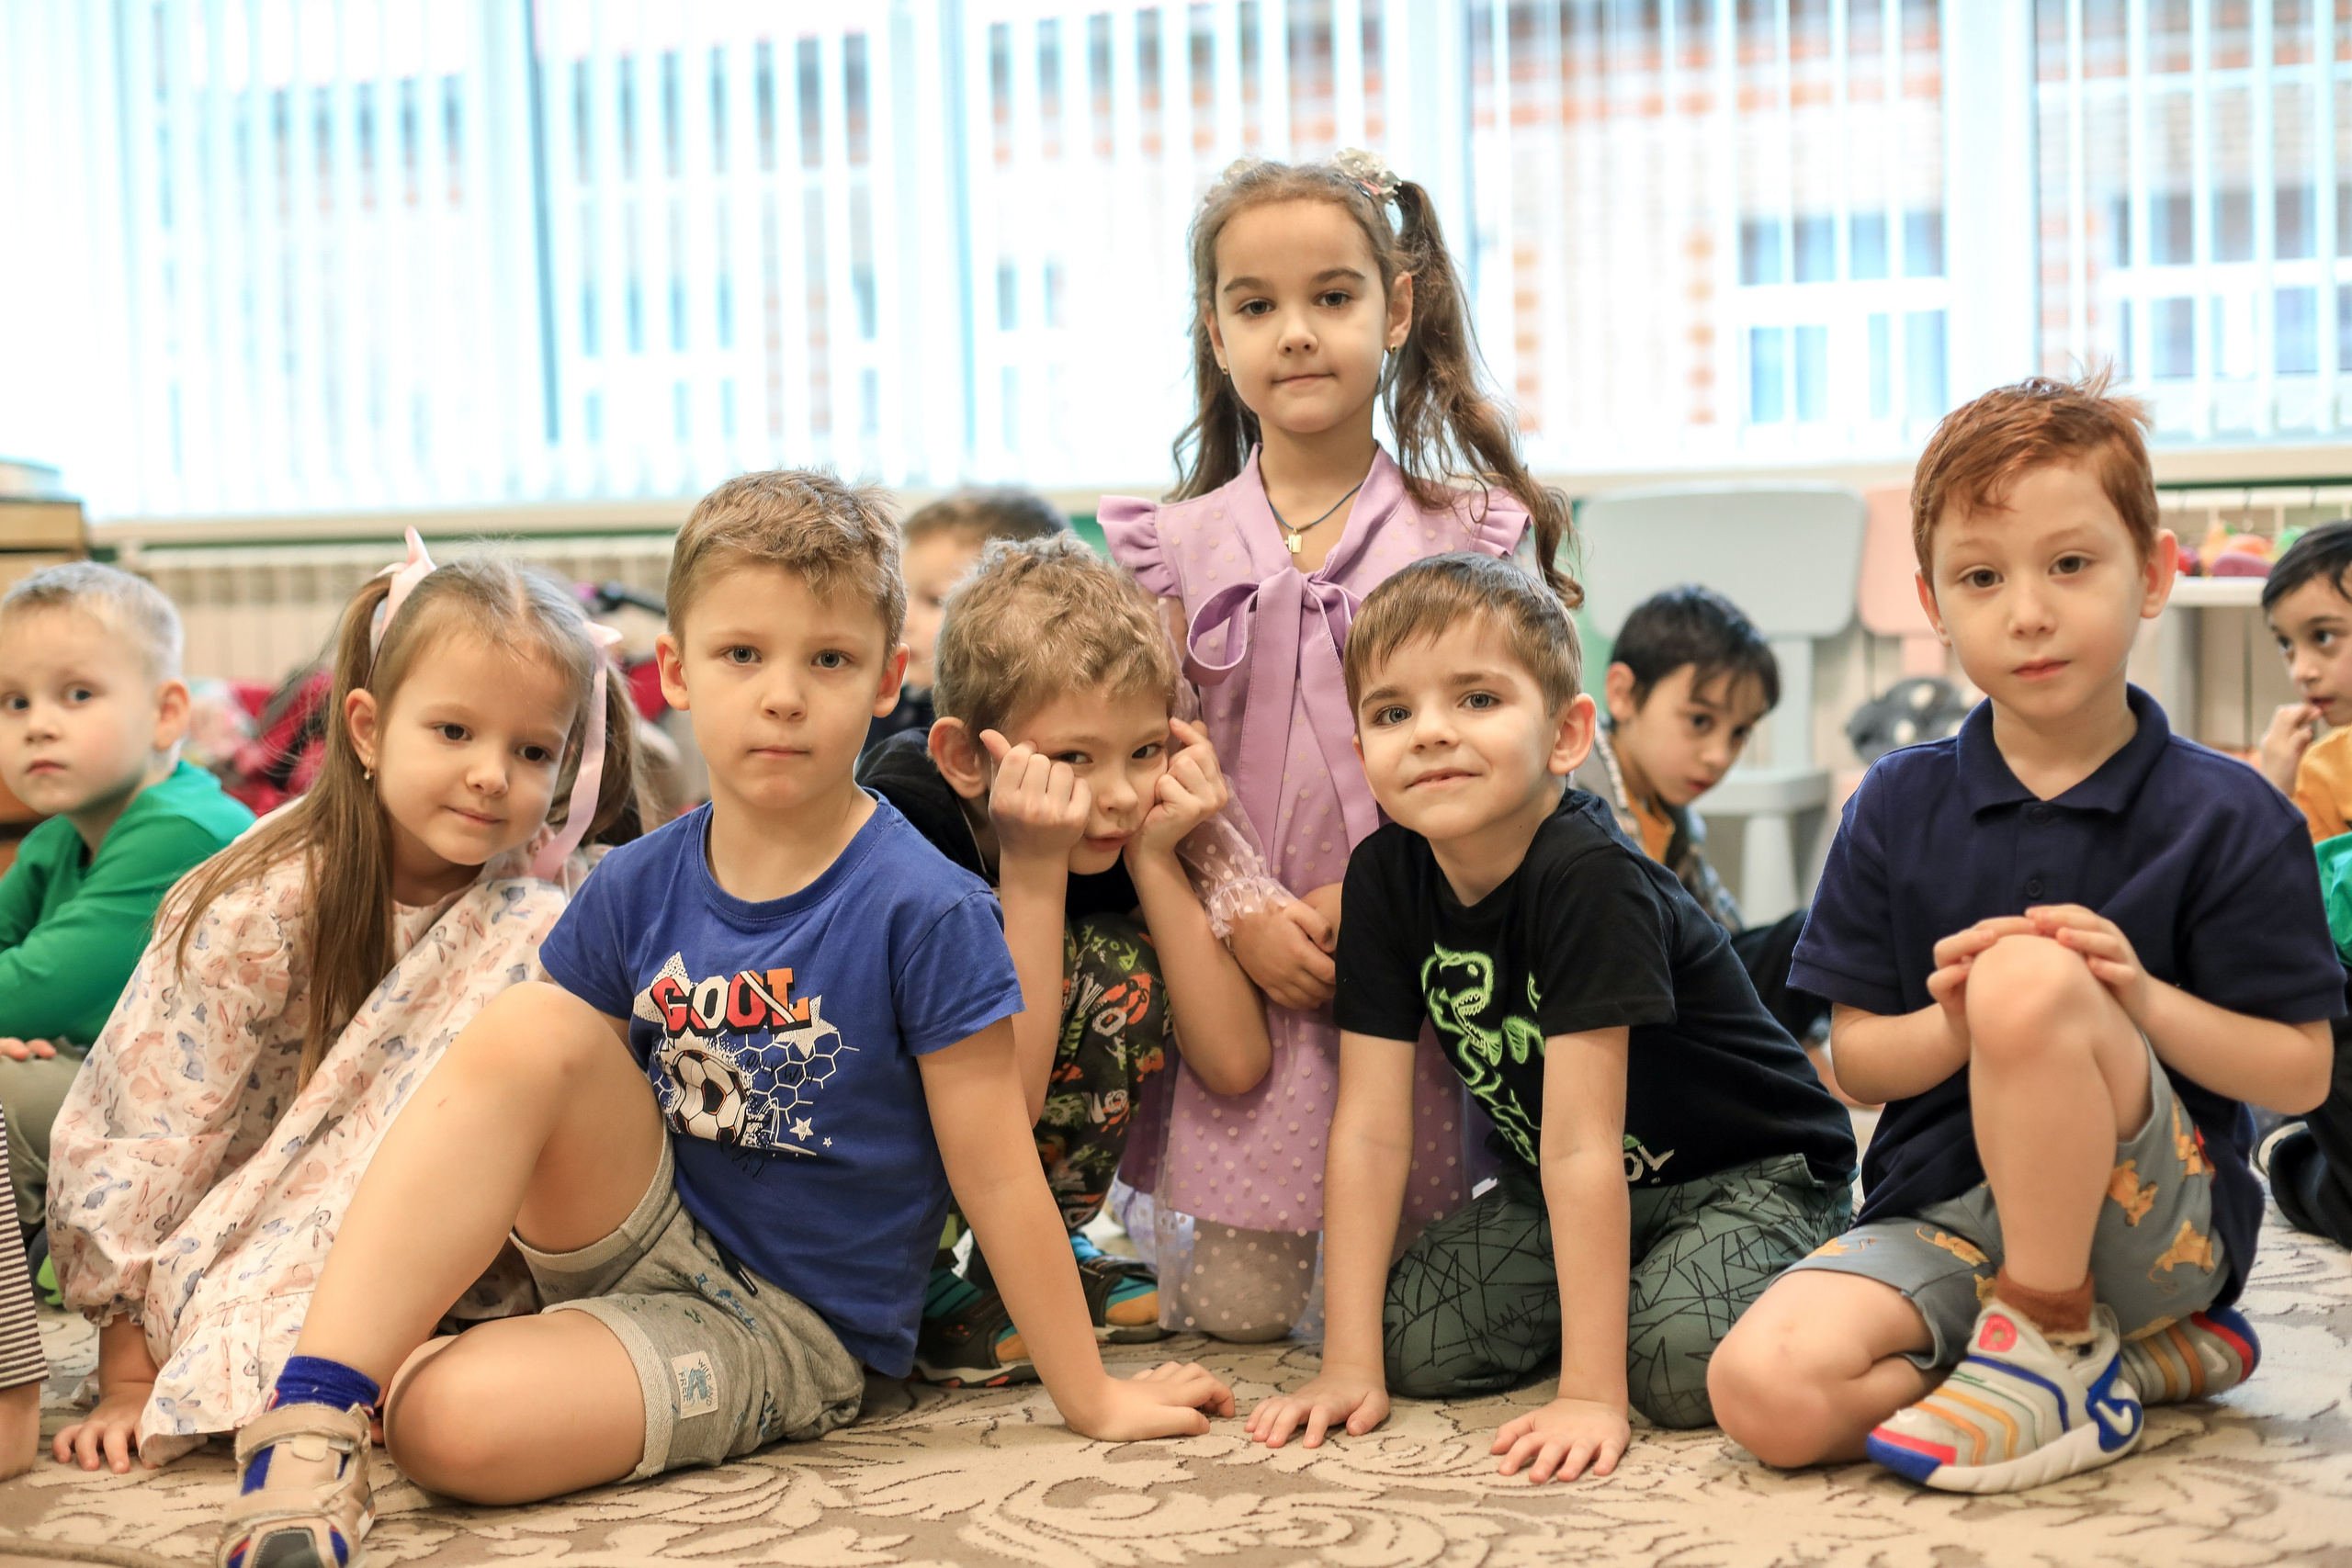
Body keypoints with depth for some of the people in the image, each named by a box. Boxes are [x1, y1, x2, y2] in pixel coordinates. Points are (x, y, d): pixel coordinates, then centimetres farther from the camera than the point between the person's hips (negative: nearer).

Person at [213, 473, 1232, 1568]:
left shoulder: (924, 913, -16)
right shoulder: (637, 889, -1)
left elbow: (997, 1176, -11)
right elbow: (518, 1111, 7)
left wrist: (1091, 1400, -7)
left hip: (786, 1324, -5)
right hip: (641, 1239, 5)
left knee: (451, 1418, -31)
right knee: (527, 1028, -25)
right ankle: (314, 1412, -26)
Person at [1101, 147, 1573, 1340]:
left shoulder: (1468, 531, 2)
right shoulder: (1174, 547, 5)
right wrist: (1242, 915, -12)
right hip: (1235, 955, 0)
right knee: (1235, 1305, 0)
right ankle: (1167, 1220, 29)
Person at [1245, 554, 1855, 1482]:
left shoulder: (1588, 876, -31)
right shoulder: (1386, 876, -11)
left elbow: (1583, 1143, -32)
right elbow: (1370, 1128, -12)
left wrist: (1590, 1395, -31)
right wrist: (1349, 1366, -15)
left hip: (1753, 1176, -6)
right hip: (1556, 1192, 6)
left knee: (1682, 1358, -31)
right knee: (1414, 1342, -13)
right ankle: (1602, 1280, 13)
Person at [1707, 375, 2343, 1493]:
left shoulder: (2223, 816, -3)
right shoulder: (1897, 806, 5)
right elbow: (1855, 1056, 5)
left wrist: (2142, 999, -20)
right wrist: (1955, 1024, -18)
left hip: (2159, 1222, -4)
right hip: (1943, 1214, 4)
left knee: (2029, 975, -33)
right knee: (1765, 1391, -25)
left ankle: (2049, 1342, -16)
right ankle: (2141, 1360, -7)